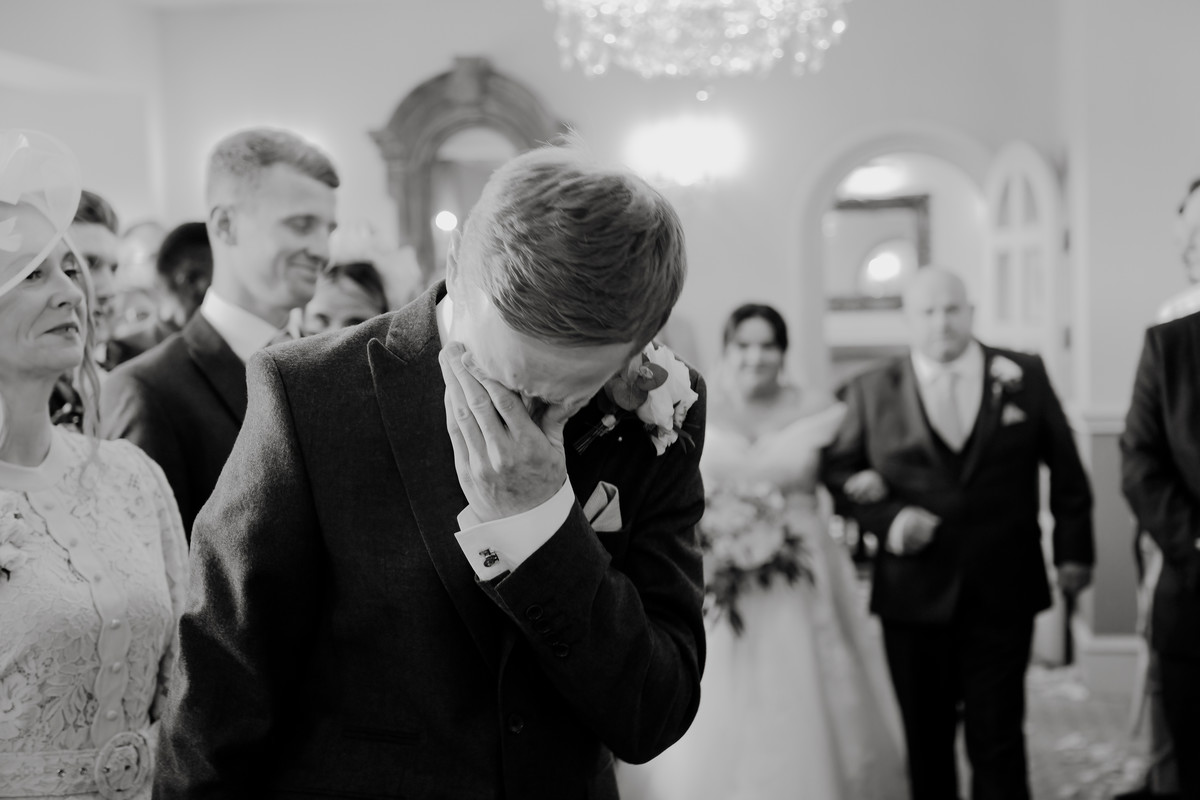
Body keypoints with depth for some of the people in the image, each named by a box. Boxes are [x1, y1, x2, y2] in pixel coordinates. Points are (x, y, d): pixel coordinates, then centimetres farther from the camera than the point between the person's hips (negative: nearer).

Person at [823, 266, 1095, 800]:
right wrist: (887, 517, -13)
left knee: (998, 740, 4)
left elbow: (1065, 467, 9)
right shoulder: (870, 392, 2)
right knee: (926, 739, 12)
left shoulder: (1024, 376, 3)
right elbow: (838, 472, 4)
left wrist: (1074, 550, 7)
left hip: (1002, 595, 0)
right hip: (912, 595, 1)